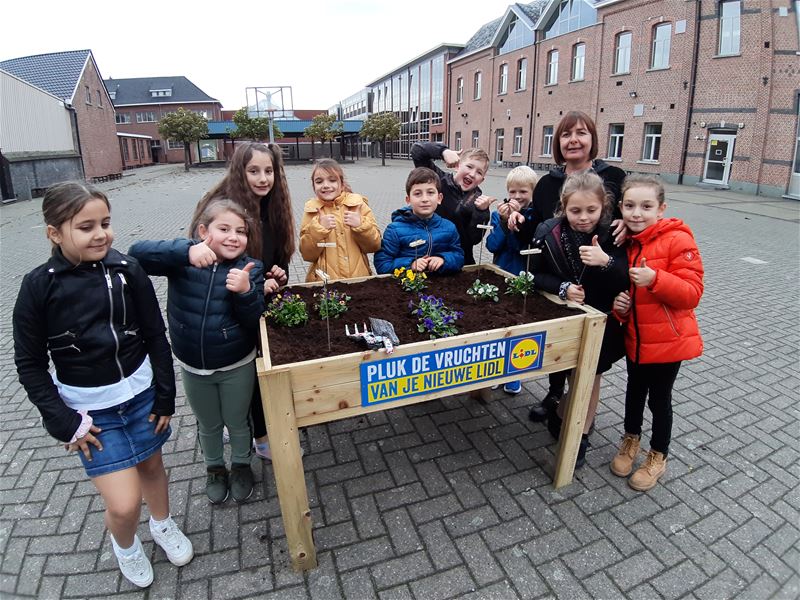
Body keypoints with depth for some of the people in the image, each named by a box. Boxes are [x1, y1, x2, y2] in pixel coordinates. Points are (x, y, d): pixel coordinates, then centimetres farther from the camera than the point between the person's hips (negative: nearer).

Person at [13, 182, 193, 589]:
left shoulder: (127, 271, -10)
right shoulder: (39, 287, -13)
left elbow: (156, 336, -2)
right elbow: (30, 364, -4)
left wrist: (165, 396, -1)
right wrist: (63, 423, -8)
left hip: (142, 394, 2)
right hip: (89, 409, -2)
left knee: (151, 464, 21)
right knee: (125, 503, -2)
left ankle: (163, 525, 51)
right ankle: (124, 544, 35)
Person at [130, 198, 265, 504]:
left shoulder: (250, 269, -13)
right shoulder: (183, 260, -13)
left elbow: (254, 321, -15)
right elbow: (137, 253, -28)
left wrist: (245, 292, -35)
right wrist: (185, 251, -42)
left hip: (237, 366, -1)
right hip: (193, 367, 1)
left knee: (237, 422, 20)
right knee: (208, 425, 24)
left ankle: (241, 465, 48)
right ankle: (214, 468, 51)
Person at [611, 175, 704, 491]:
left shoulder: (677, 240, -17)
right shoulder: (625, 243, 1)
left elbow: (692, 293, -20)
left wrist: (655, 279, -34)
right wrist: (618, 304, -6)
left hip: (668, 340, -5)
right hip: (634, 338, 5)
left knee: (659, 398, 11)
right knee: (635, 391, 21)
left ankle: (658, 456, 34)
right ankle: (631, 439, 45)